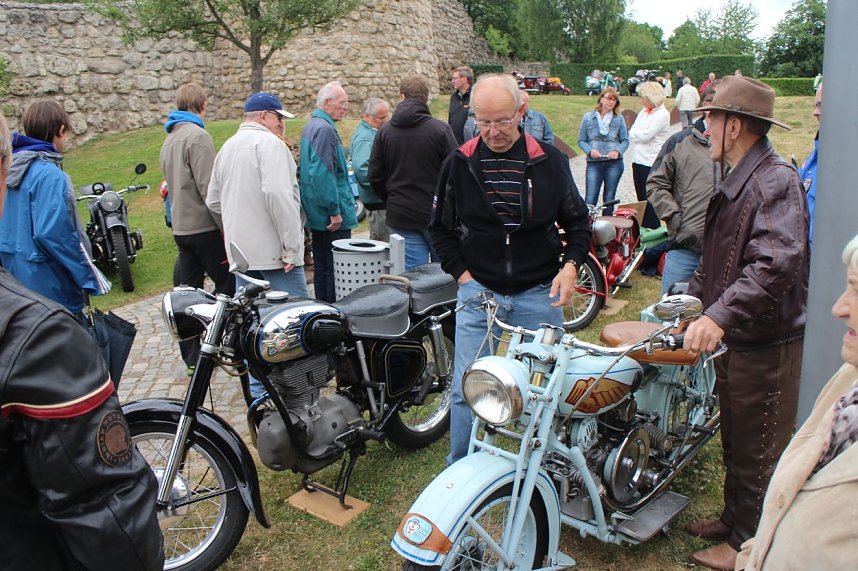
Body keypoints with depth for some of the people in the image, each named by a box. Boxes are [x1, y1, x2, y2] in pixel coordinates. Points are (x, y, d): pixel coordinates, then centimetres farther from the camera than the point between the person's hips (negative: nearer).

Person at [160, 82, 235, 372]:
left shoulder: (170, 139, 17)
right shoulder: (197, 136, -13)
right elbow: (208, 188, -19)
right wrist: (226, 225, -15)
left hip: (180, 227, 9)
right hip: (203, 226, -9)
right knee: (228, 285, 2)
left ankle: (192, 357, 14)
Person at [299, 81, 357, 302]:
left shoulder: (311, 126, 18)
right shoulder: (324, 129, -16)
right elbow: (323, 173, -24)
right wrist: (334, 211, -22)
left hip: (317, 215, 11)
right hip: (332, 217, -11)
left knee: (322, 266, 16)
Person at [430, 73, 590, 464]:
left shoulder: (549, 162, 0)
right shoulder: (459, 164, 0)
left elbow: (577, 221, 10)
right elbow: (441, 226, 9)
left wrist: (571, 265, -5)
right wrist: (461, 272, -1)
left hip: (540, 293, 1)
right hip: (478, 291, 0)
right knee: (467, 388, 2)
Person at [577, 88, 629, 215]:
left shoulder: (619, 119, 6)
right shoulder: (588, 117, 4)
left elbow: (625, 140, 7)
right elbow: (581, 140, 5)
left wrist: (618, 151, -13)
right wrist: (590, 151, -14)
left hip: (614, 163, 2)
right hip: (594, 163, -1)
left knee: (610, 198, 9)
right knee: (590, 199, -9)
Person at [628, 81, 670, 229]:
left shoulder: (662, 114, -10)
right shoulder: (643, 113, 14)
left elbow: (646, 135, -17)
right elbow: (632, 133, 7)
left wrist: (634, 134, -1)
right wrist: (639, 136, -11)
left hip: (652, 163, -7)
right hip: (638, 161, 7)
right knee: (641, 199, 11)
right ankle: (643, 230, 19)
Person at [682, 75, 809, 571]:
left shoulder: (776, 180, -20)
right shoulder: (736, 180, 12)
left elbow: (776, 264, -34)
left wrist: (720, 315, -43)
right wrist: (694, 295, 24)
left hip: (767, 345, -10)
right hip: (735, 339, 10)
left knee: (758, 451, 6)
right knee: (735, 441, 23)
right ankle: (735, 518, 40)